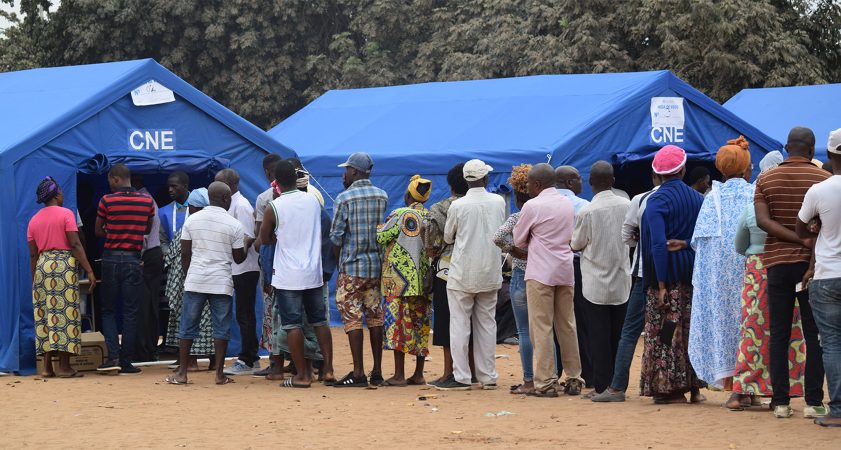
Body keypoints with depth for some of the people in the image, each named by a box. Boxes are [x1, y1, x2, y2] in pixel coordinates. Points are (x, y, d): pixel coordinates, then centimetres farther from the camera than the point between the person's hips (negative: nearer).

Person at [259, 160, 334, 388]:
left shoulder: (274, 207, -11)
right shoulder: (313, 201, 2)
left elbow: (265, 238, 2)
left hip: (287, 276, -4)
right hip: (314, 273, 4)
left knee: (293, 324, 0)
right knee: (319, 321, 13)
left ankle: (302, 375, 0)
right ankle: (328, 369, 10)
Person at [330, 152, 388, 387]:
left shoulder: (344, 198, -10)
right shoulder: (383, 196, 6)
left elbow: (336, 236, -8)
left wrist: (340, 261, 7)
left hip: (352, 266, -5)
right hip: (377, 265, 5)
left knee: (352, 318, -2)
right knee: (375, 317, 9)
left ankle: (358, 373, -5)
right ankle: (377, 372, 11)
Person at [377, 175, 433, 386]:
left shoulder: (400, 215, -9)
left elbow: (380, 237, -6)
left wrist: (379, 227, 13)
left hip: (400, 279, -5)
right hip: (424, 280, 5)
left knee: (398, 323, -4)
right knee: (420, 324, 10)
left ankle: (399, 375, -7)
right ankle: (418, 374, 12)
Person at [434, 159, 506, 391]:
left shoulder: (458, 206, -11)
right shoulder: (499, 202, -1)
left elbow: (447, 237, 2)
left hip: (463, 274, -3)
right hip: (491, 273, 4)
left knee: (459, 324, 1)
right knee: (487, 324, 11)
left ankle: (461, 377, -2)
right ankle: (488, 376, 12)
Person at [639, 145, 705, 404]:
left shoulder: (657, 200, -11)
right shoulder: (698, 198, 7)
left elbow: (659, 244, -17)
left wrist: (661, 285, -17)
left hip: (668, 276, -6)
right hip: (693, 274, 6)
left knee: (664, 333, 1)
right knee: (692, 329, 14)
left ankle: (670, 388, 1)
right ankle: (694, 387, 16)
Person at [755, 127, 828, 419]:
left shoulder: (766, 180, 5)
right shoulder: (823, 179, -4)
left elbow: (762, 220, -8)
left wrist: (800, 240, -11)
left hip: (777, 262, 3)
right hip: (809, 264, -3)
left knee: (779, 335, 6)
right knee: (814, 334, 1)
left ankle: (780, 402, 4)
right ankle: (813, 402, -2)